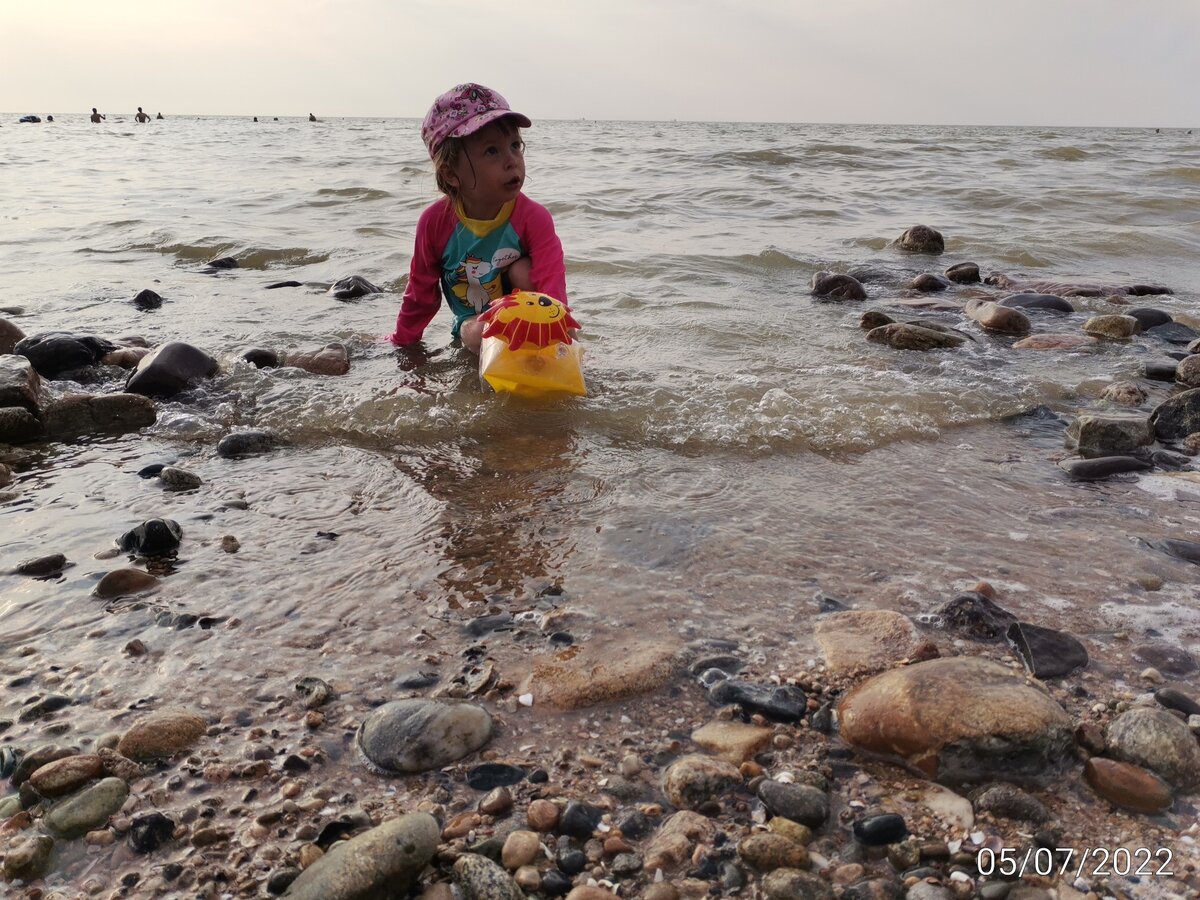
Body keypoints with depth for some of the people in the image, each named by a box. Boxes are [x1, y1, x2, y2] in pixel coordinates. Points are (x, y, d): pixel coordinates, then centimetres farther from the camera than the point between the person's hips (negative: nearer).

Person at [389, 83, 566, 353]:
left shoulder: (533, 218, -21)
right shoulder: (435, 222, -15)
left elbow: (551, 283, -32)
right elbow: (421, 290, 0)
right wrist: (401, 341, 9)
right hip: (474, 321, 1)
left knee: (523, 269, -28)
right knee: (479, 335, -32)